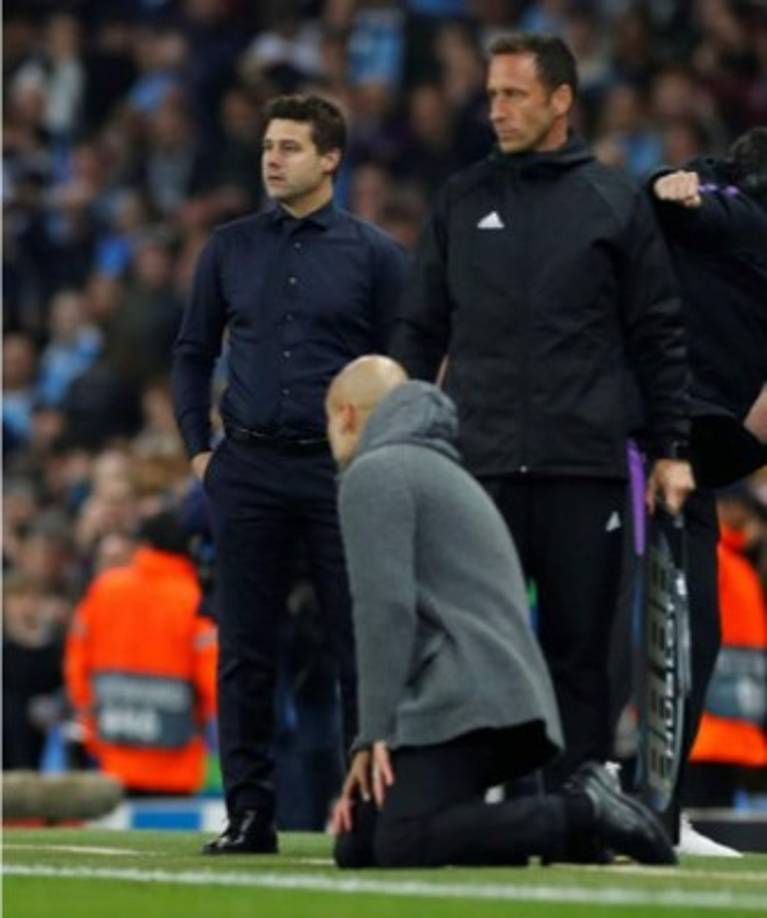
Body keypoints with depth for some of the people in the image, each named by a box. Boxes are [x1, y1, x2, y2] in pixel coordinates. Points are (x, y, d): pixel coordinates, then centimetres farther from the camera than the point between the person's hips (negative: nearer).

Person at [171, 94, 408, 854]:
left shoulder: (373, 254, 1)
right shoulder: (230, 248, 9)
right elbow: (193, 353, 15)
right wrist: (198, 449, 7)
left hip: (339, 472, -2)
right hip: (248, 471, 2)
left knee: (362, 647, -2)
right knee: (244, 651, 2)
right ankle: (249, 812, 8)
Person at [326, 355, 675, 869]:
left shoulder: (373, 474, 1)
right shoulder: (440, 471, 32)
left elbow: (386, 606, -12)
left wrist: (374, 735, -14)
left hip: (462, 705, -10)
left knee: (403, 846, -24)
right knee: (356, 845, 3)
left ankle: (584, 814, -22)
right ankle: (576, 811, -2)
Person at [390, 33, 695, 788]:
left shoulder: (615, 202, 6)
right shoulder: (461, 201, 11)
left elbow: (659, 336, 7)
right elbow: (419, 331, 14)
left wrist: (670, 449, 1)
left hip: (586, 469, -1)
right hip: (480, 464, 1)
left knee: (579, 648, 2)